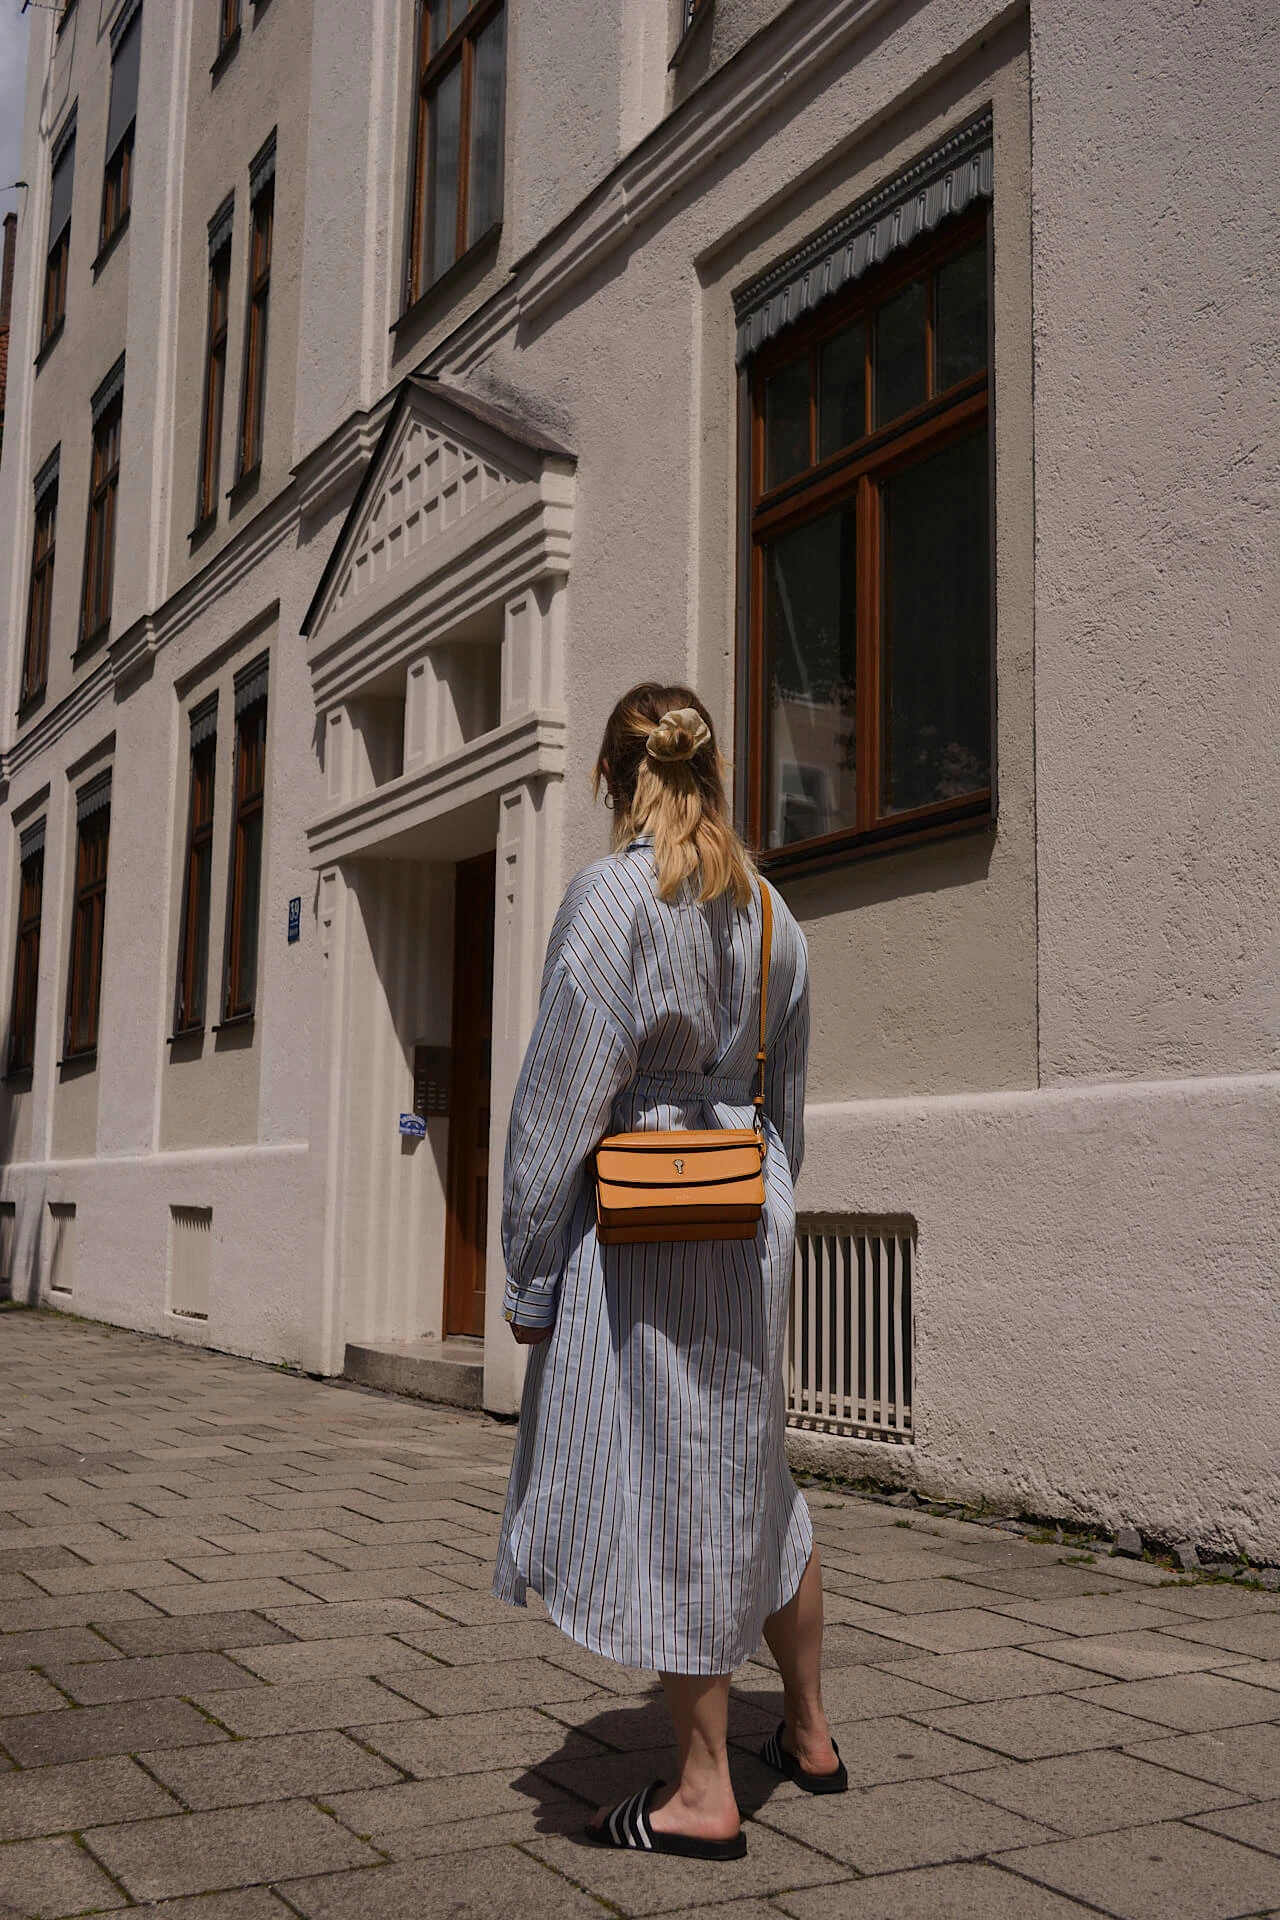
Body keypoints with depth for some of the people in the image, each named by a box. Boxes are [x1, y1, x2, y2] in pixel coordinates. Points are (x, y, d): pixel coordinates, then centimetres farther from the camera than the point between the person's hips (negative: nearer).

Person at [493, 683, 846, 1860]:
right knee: (753, 1477, 21)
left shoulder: (612, 897, -14)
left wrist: (529, 1276, -9)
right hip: (749, 1228, 7)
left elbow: (561, 1101, -15)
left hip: (636, 1232, -7)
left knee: (665, 1497, 4)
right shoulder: (771, 913, 7)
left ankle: (704, 1794, 15)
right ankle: (810, 1736, 34)